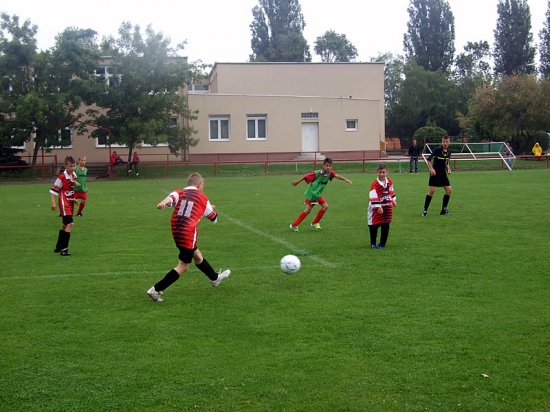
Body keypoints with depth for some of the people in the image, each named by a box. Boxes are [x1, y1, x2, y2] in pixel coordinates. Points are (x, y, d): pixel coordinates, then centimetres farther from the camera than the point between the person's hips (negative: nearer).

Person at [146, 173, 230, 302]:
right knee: (183, 266, 0)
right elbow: (213, 218, 18)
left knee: (197, 255, 25)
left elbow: (171, 198, -15)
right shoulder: (202, 197, 6)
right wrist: (213, 209, 40)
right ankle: (156, 290, -7)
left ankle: (215, 277, 46)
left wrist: (163, 203, -36)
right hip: (188, 234, -7)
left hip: (176, 231, 7)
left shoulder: (179, 193, 11)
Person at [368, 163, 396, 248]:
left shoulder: (389, 181, 3)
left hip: (387, 207, 5)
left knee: (386, 226, 6)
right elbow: (373, 197, -20)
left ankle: (382, 243, 16)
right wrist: (378, 207, -21)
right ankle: (373, 243, 18)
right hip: (377, 208, -5)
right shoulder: (375, 184, -17)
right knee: (374, 225, 4)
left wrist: (393, 200, 23)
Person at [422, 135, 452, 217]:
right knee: (431, 191, -11)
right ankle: (425, 210, -1)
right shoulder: (437, 150, -12)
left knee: (449, 190, 2)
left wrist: (448, 169, 2)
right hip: (435, 173, -6)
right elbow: (429, 160, -10)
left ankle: (444, 210, 14)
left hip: (443, 173, 6)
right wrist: (432, 169, -21)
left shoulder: (448, 152, 7)